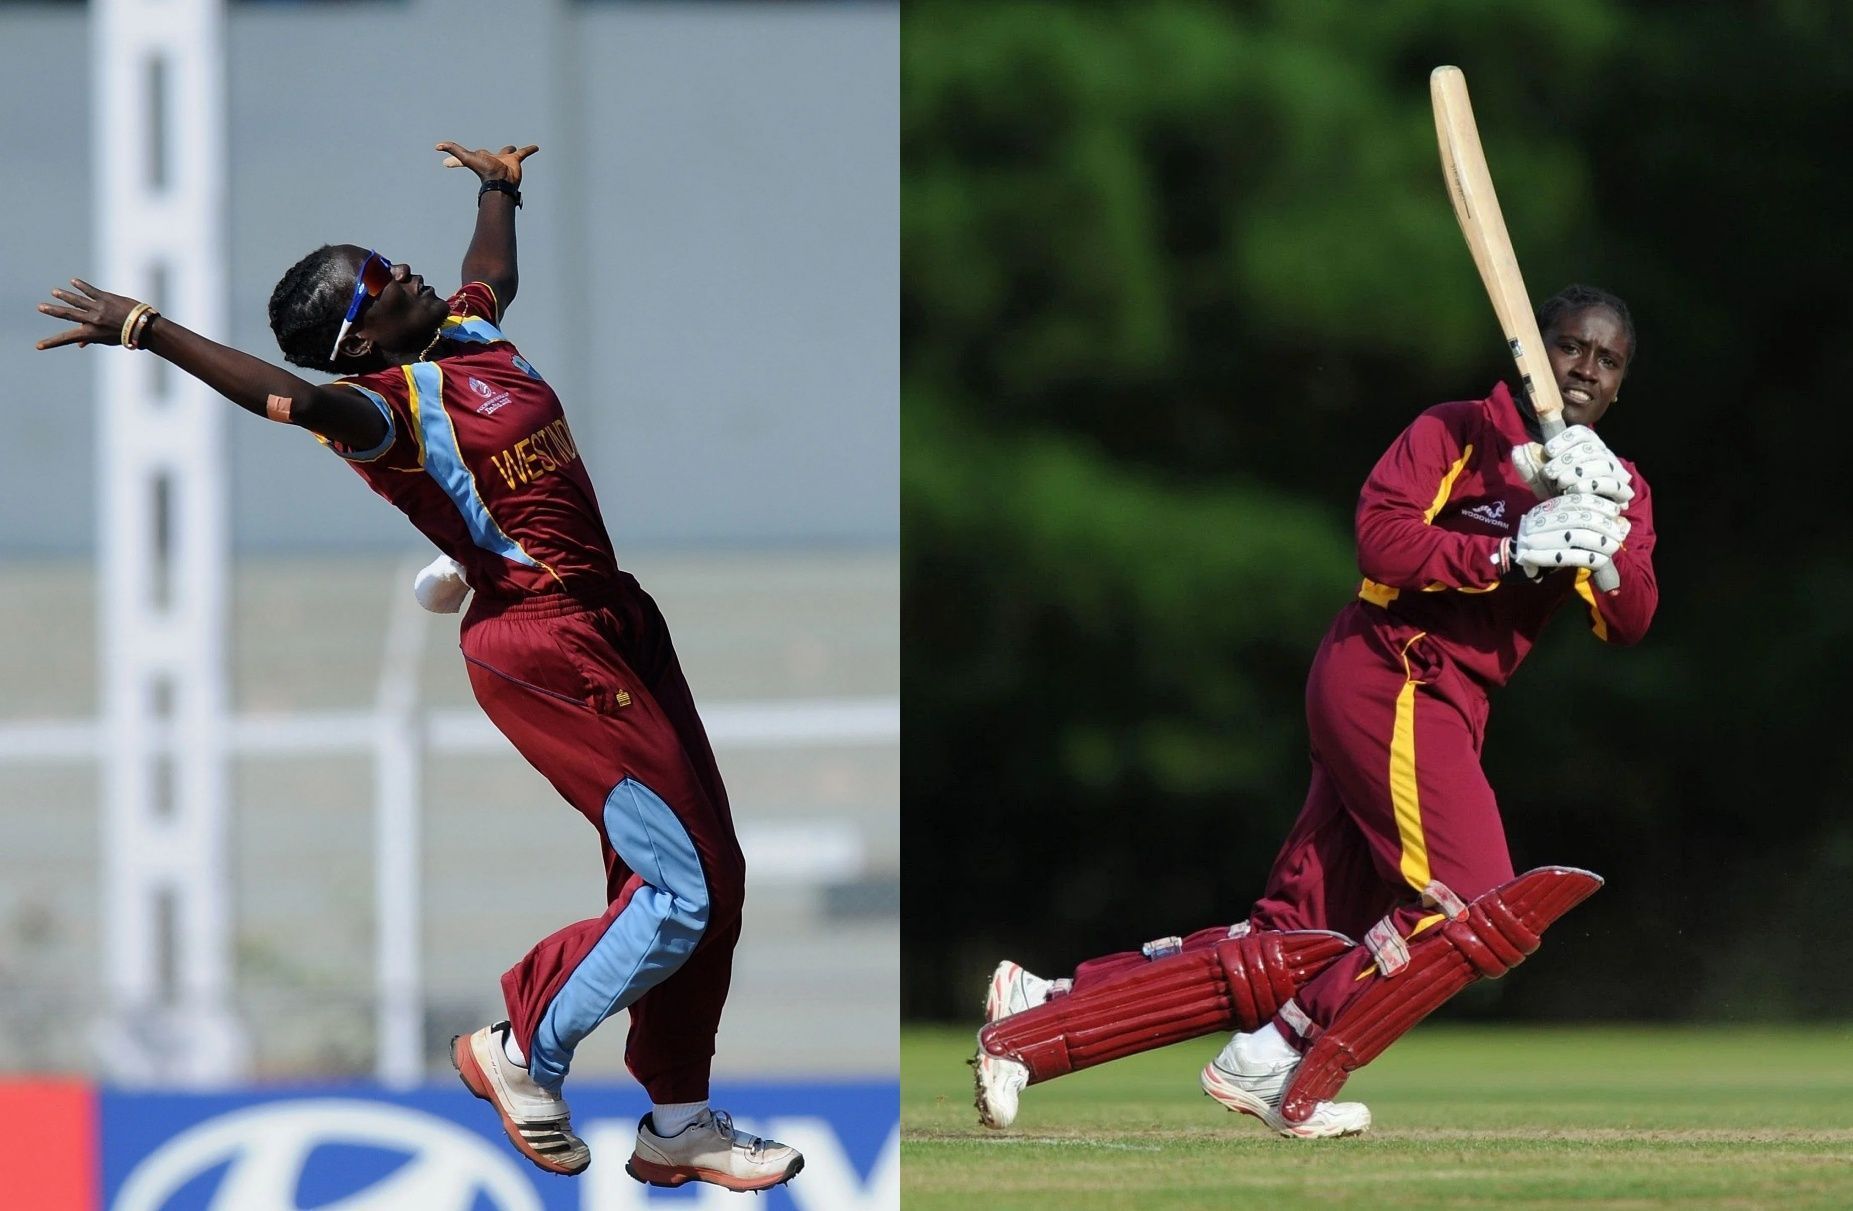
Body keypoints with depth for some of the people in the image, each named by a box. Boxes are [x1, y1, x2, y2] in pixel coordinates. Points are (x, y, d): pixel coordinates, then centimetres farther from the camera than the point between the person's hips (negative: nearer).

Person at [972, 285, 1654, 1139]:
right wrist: (1512, 554, -24)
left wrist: (1601, 538, -18)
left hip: (1448, 711, 7)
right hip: (1385, 676, -7)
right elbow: (1384, 541, -16)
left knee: (1298, 949, 3)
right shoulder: (1455, 434, -3)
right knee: (1476, 908, -20)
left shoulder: (1622, 491, 15)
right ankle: (1276, 1068, -13)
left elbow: (1630, 623, 1)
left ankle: (1038, 1020, 5)